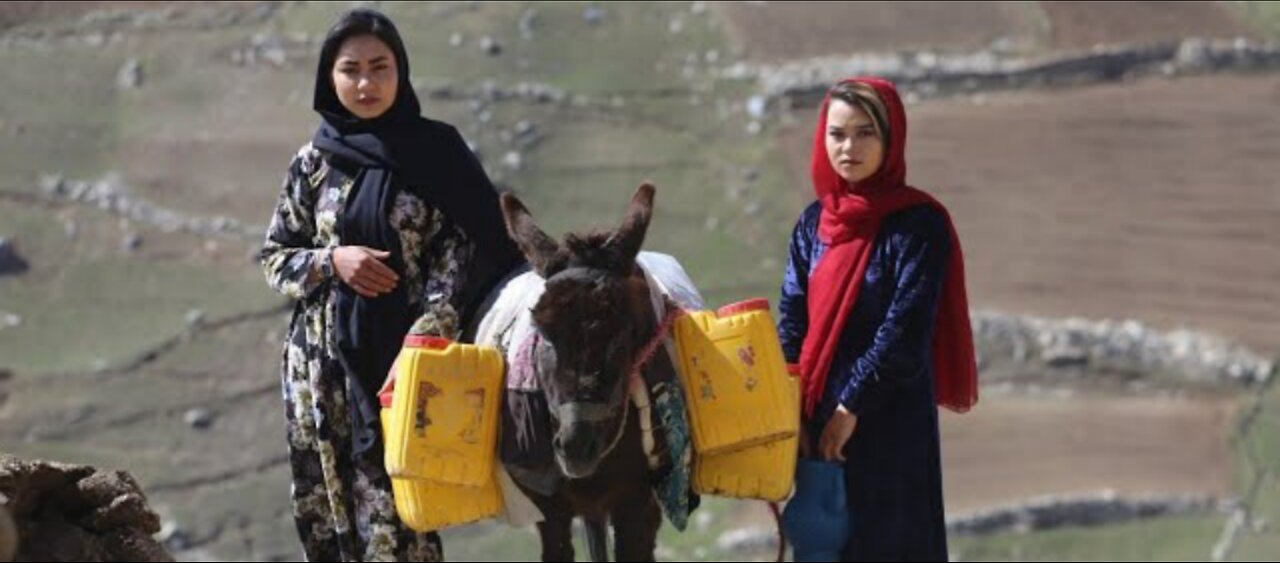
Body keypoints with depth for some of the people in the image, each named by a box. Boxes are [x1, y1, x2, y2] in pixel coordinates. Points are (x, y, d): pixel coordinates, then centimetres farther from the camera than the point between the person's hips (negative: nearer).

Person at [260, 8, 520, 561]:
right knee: (327, 514, 4)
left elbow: (464, 250, -4)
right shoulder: (314, 163, 7)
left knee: (396, 517, -10)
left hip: (402, 357, -3)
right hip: (325, 365, 3)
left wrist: (425, 338, -17)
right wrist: (331, 261, -9)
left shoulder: (438, 153, 0)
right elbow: (274, 256, 12)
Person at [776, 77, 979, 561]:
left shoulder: (919, 224, -8)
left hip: (892, 425, -6)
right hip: (818, 422, 6)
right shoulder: (814, 223, 10)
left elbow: (906, 331, -14)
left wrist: (851, 407, -15)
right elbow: (792, 321, 7)